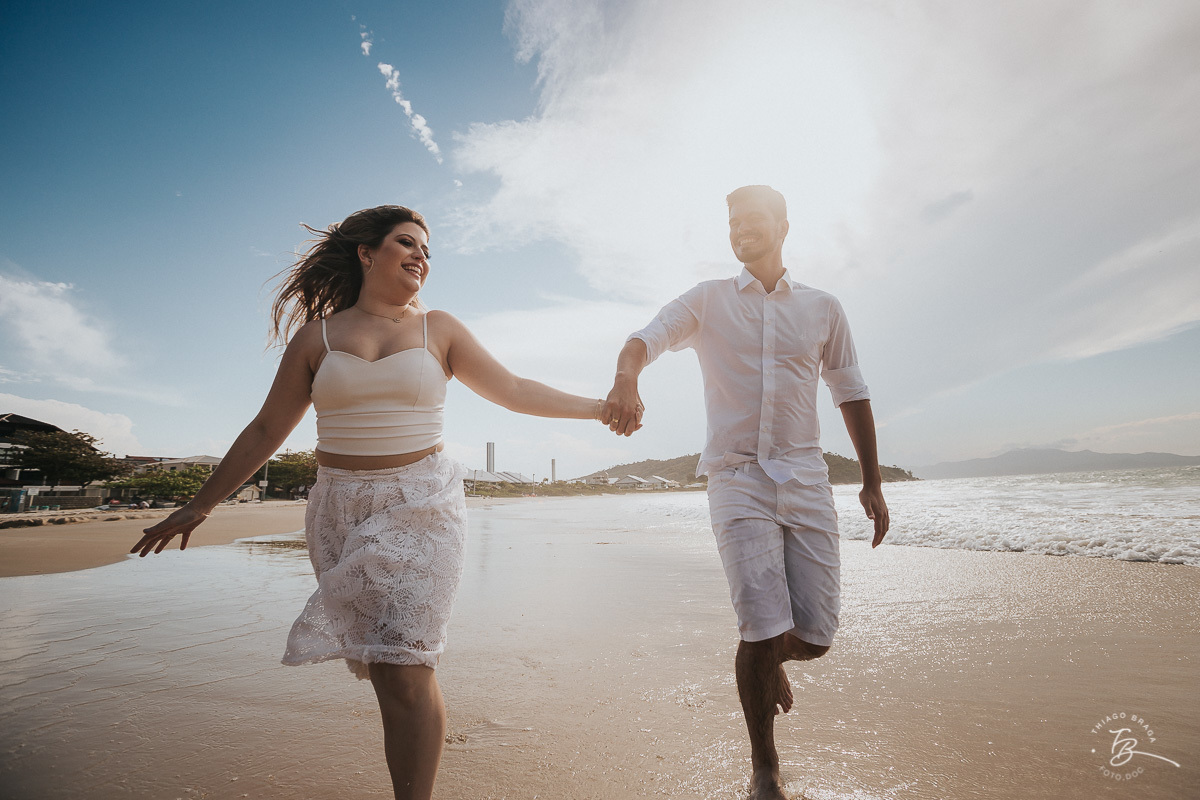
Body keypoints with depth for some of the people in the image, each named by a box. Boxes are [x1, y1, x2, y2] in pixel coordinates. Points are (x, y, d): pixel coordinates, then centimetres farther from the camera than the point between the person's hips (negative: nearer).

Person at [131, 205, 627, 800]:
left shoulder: (438, 330, 6)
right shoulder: (317, 335, 7)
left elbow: (514, 391, 7)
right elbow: (265, 431, 12)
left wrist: (600, 406, 5)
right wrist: (198, 506, 16)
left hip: (420, 508, -1)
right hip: (340, 512, 2)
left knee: (402, 671, -8)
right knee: (383, 666, 5)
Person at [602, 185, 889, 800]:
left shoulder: (824, 309, 12)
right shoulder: (707, 300, 7)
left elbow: (851, 394, 16)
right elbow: (648, 337, -8)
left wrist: (872, 482, 13)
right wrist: (626, 379, -32)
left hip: (806, 479, 3)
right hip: (737, 480, -2)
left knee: (815, 636, 2)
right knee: (763, 631, -8)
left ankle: (768, 662, 40)